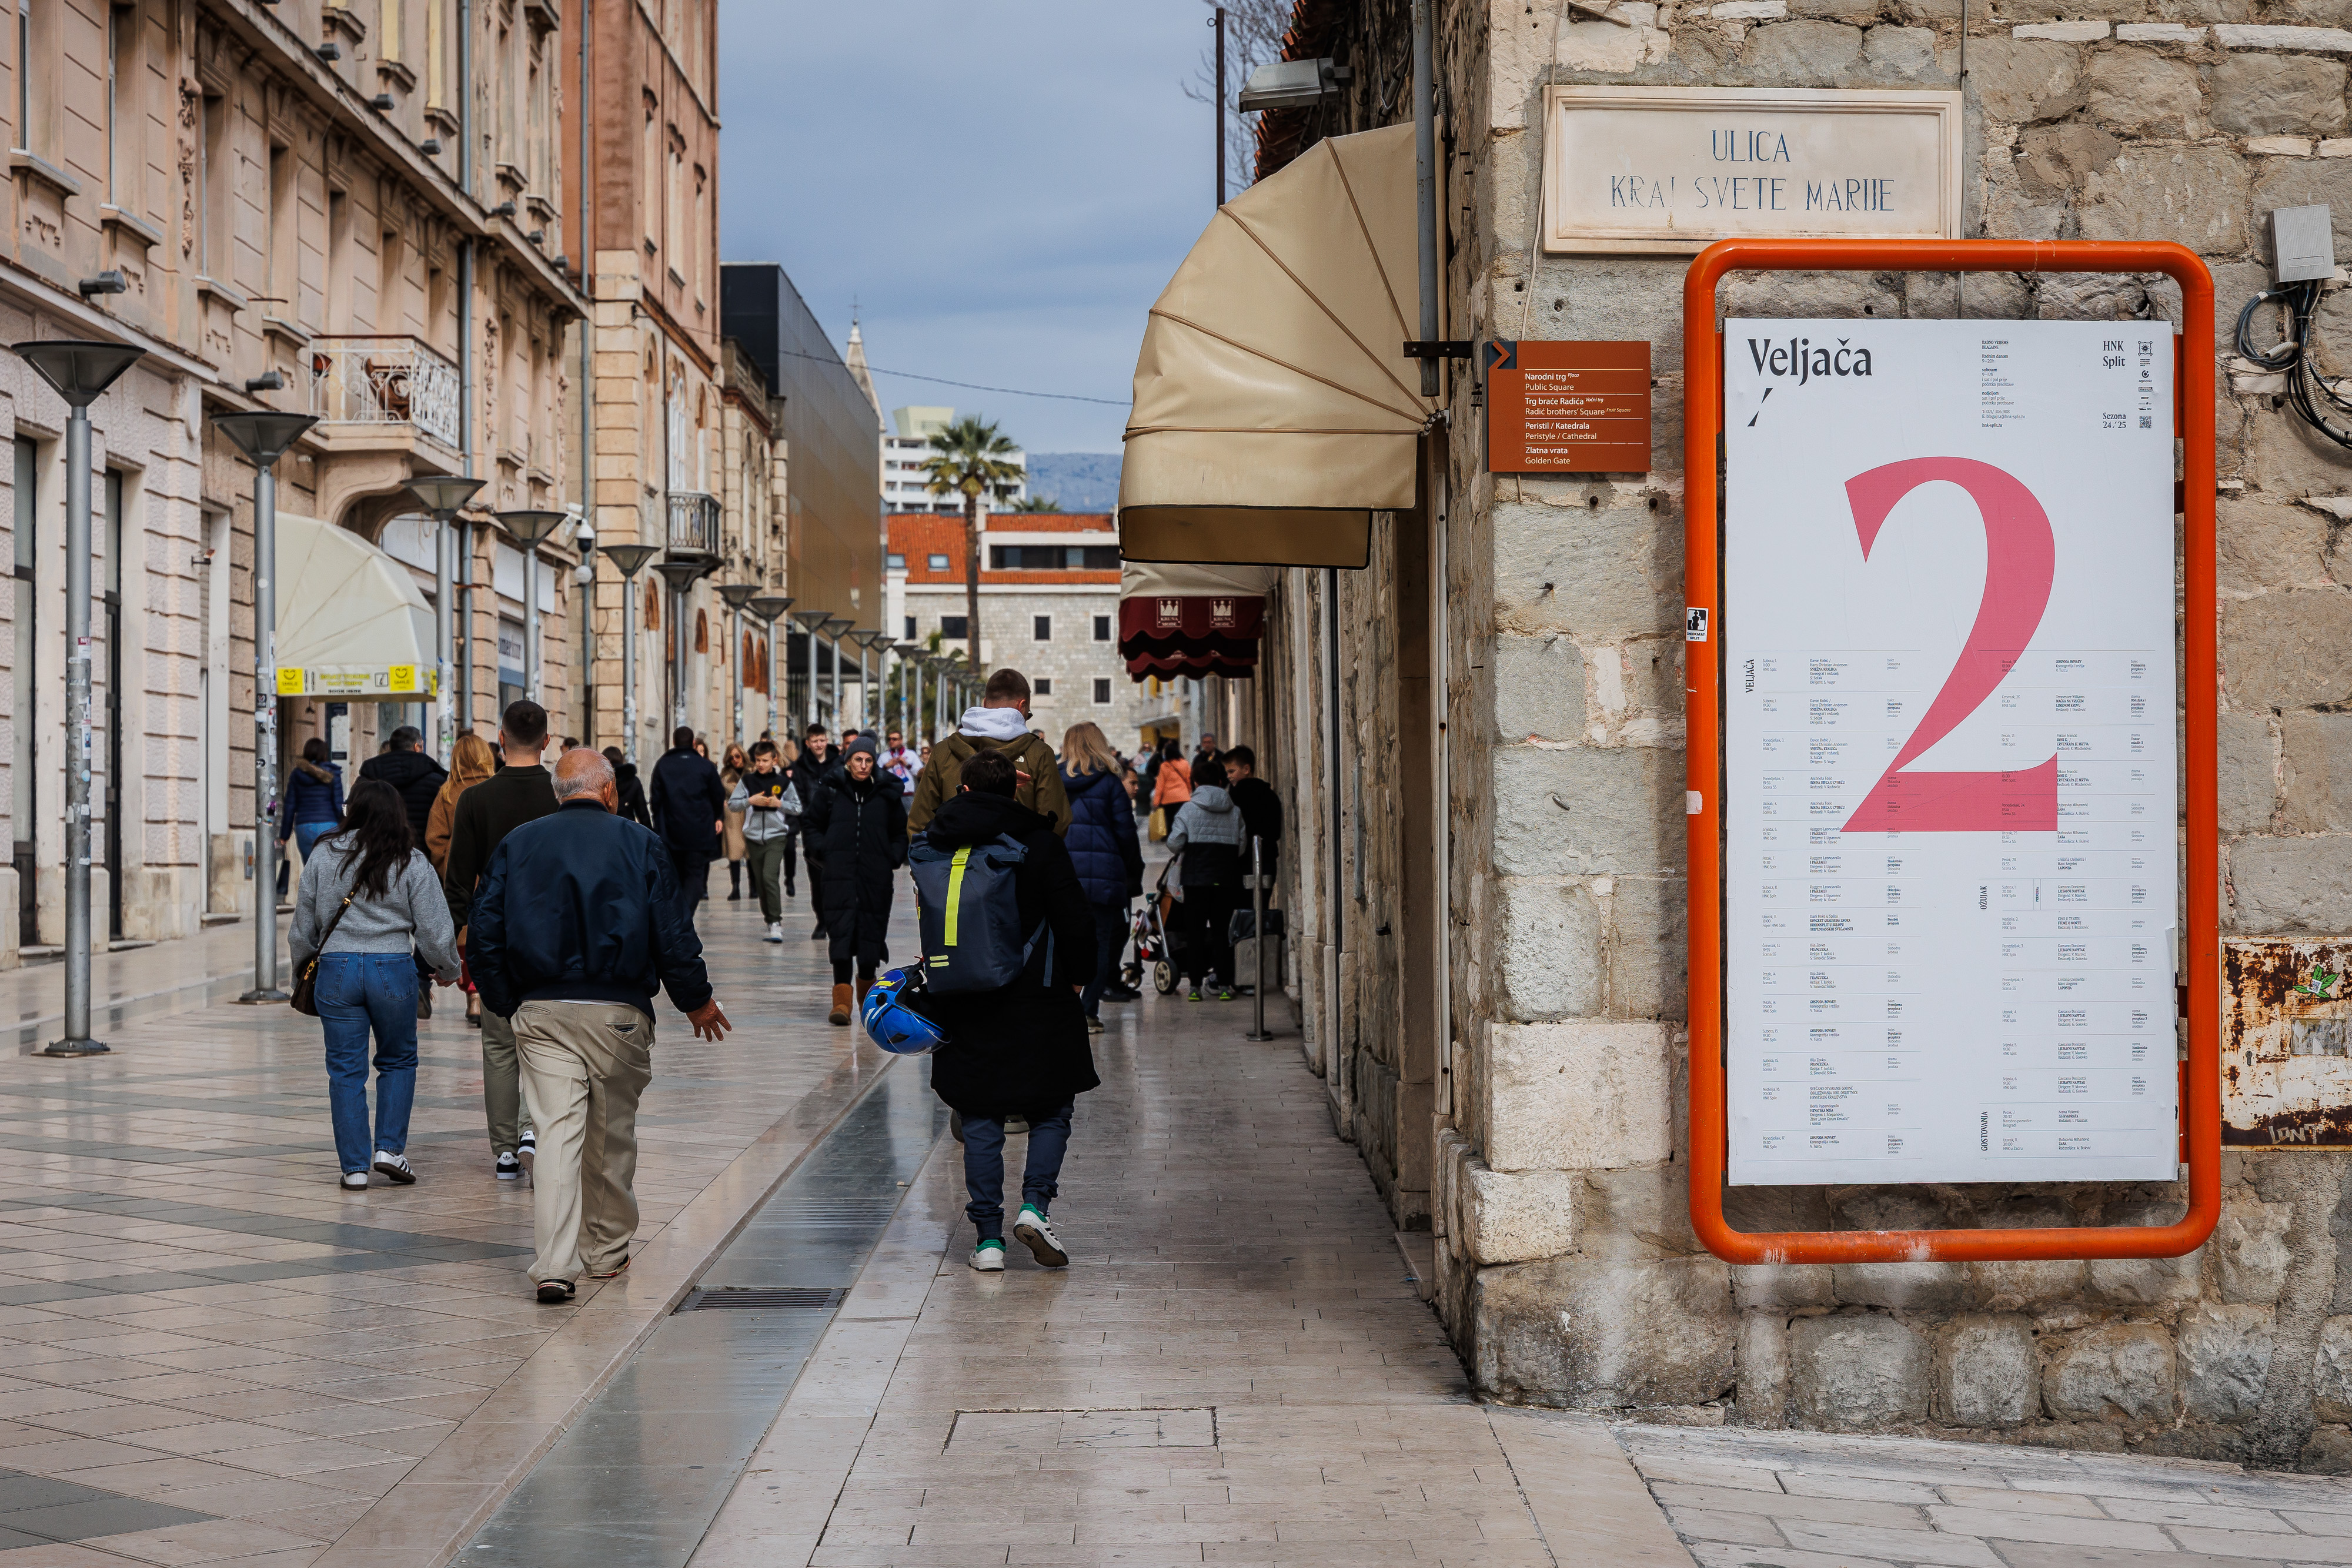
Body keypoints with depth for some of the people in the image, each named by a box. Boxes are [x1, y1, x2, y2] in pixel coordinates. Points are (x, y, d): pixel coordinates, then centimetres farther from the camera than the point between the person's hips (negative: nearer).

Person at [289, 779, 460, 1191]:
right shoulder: (411, 863, -3)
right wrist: (448, 970, 16)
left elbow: (304, 925, 7)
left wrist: (302, 968, 25)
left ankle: (355, 1167, 7)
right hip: (394, 970, -1)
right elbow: (434, 928, -2)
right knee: (399, 1061, 17)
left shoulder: (324, 856, 1)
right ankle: (389, 1149, 7)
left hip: (336, 969, 1)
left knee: (346, 1069, 6)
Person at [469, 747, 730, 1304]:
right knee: (612, 1134, 14)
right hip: (618, 1012, -1)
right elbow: (671, 934, 0)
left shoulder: (517, 844, 6)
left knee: (556, 1132, -4)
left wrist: (505, 1002, 15)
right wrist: (696, 1000, 13)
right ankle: (606, 1251, 27)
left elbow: (486, 930, 5)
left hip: (541, 1011, 1)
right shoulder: (641, 846, 0)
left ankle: (554, 1265, -15)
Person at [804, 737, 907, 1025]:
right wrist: (822, 851, 2)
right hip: (840, 874, -1)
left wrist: (894, 857, 3)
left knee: (871, 931, 4)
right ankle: (842, 997, -15)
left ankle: (866, 982, 30)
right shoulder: (831, 792, 6)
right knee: (841, 931, -12)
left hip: (876, 875, 1)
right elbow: (813, 824, 17)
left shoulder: (887, 794, 9)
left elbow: (901, 832, 18)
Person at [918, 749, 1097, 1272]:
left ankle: (987, 1237, 5)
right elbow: (1076, 919, -8)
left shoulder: (937, 844, 1)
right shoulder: (1039, 842, -8)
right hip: (1036, 998, -3)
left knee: (980, 1122, 8)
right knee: (1052, 1112, 12)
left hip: (965, 1004, 3)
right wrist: (1079, 975, 4)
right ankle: (1035, 1204, -7)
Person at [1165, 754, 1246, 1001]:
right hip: (1226, 879, 2)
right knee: (1221, 931, 8)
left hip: (1196, 878, -2)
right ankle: (1224, 985, 5)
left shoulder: (1188, 809, -4)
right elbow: (1241, 847, 5)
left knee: (1195, 931, 5)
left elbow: (1175, 844, -8)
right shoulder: (1234, 811, 5)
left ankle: (1195, 985, 3)